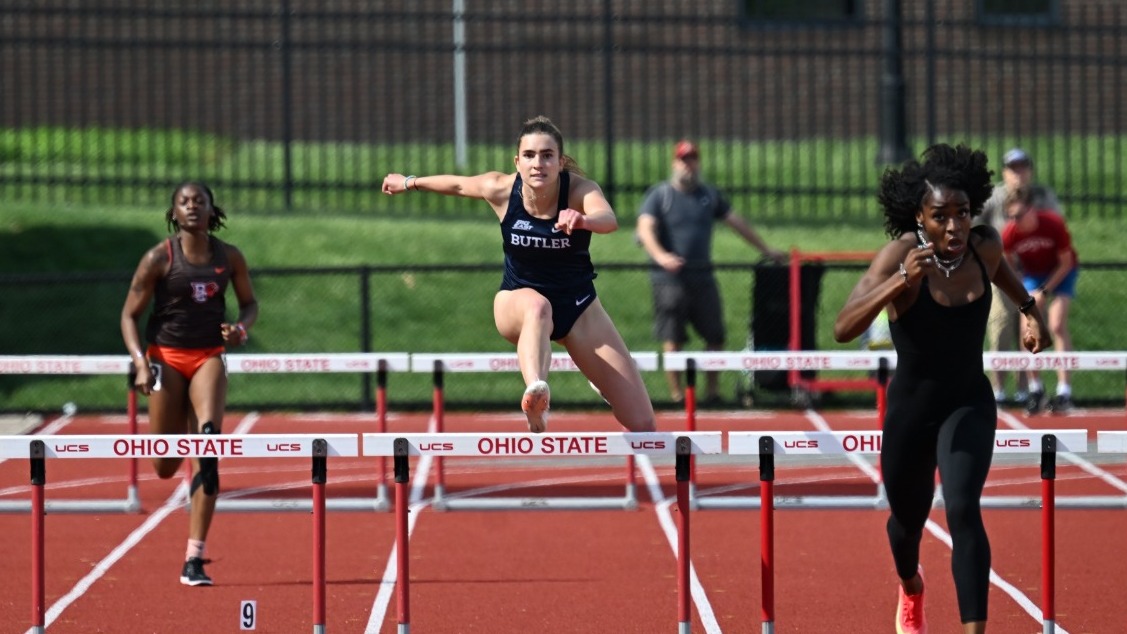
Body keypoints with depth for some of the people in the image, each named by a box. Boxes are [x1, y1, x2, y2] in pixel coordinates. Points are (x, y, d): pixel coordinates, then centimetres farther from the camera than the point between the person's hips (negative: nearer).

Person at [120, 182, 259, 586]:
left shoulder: (229, 257, 1)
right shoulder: (159, 258, -6)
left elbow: (250, 302, 15)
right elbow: (129, 314, -2)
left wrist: (241, 328, -7)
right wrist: (140, 362, -16)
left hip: (208, 357, 1)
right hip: (167, 356, -1)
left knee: (208, 452, -17)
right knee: (165, 467, 3)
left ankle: (194, 560, -16)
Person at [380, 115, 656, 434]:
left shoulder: (581, 190, -25)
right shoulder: (501, 189, -18)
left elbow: (609, 219, -48)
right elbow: (457, 184, 4)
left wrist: (584, 220, -71)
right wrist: (409, 182, 21)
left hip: (578, 309, 0)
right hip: (517, 301, 0)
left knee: (642, 424, -1)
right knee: (537, 306, -42)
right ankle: (535, 395, -67)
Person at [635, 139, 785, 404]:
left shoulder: (709, 194, 14)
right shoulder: (659, 195, 1)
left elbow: (736, 222, 21)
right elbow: (645, 228, -12)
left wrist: (766, 250, 22)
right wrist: (660, 255, -31)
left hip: (702, 276, 4)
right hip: (669, 278, -4)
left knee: (715, 336, 2)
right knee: (672, 339, -4)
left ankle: (713, 390, 10)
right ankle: (676, 393, 1)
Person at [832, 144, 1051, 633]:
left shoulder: (984, 246, -11)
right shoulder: (901, 254, -23)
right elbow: (843, 329, -36)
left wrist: (1030, 310, 21)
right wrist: (901, 281, -46)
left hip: (970, 404, 1)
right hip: (911, 408, -1)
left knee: (963, 510, -22)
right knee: (908, 519, 21)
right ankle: (911, 591, 56)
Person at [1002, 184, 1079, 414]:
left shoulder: (1054, 224, -29)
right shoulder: (1010, 233, -23)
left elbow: (1066, 263, -17)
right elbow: (1008, 264, -3)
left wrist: (1044, 292, -19)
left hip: (1060, 272, -3)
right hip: (1033, 274, 3)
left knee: (1057, 325, -18)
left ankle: (1064, 390, -19)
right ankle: (1035, 389, 3)